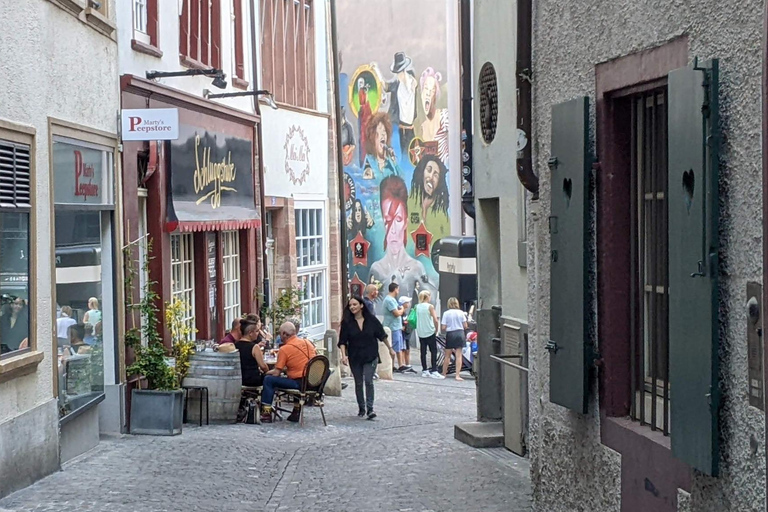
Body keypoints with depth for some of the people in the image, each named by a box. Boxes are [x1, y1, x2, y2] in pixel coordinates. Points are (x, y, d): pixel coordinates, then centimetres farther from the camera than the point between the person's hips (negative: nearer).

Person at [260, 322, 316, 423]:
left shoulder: (284, 349, -8)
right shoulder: (307, 342, 11)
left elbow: (276, 374, -7)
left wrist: (268, 372, 15)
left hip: (300, 383, -7)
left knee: (268, 380, 1)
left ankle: (266, 413, 2)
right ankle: (296, 413, 36)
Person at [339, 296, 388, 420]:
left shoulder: (372, 320, -3)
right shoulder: (347, 322, -3)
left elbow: (382, 335, 7)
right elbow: (342, 341, -5)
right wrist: (344, 355, -19)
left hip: (370, 357, -2)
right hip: (355, 357, 2)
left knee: (368, 381, -13)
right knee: (358, 383, 10)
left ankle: (370, 408, -11)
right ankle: (361, 408, 22)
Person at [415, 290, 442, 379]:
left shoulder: (417, 307, 7)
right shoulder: (430, 306, -8)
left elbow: (416, 319, 8)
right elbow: (435, 320, -13)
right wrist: (436, 330, -1)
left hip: (420, 333, 5)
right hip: (430, 332, -5)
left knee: (423, 352, 8)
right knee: (433, 351, -1)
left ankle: (424, 370, 11)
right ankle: (434, 371, -6)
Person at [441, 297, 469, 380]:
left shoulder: (446, 313, -5)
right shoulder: (461, 313, 0)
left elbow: (443, 327, -7)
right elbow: (465, 326, 1)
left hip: (450, 334, -1)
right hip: (460, 333, 1)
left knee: (447, 355, 13)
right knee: (458, 355, -1)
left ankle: (444, 373, 23)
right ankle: (457, 375, -7)